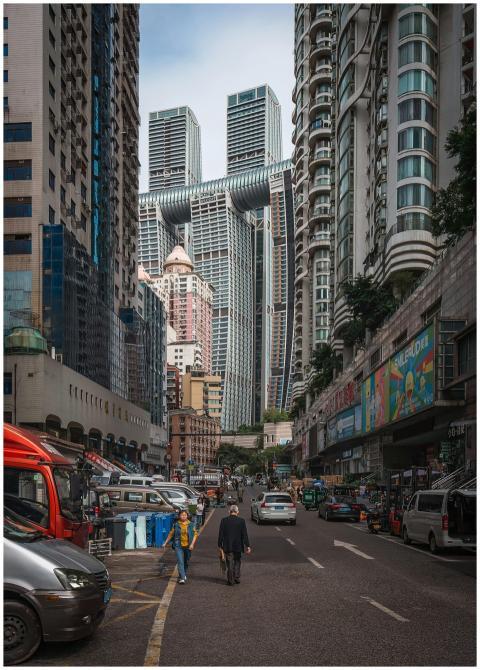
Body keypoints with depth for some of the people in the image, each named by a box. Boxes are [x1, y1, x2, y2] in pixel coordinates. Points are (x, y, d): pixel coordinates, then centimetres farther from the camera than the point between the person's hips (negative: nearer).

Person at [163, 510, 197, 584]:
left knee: (186, 561, 14)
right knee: (180, 561, -13)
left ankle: (184, 575, 37)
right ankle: (182, 578, -13)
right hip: (178, 546, -1)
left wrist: (192, 544, -11)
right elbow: (171, 534, 9)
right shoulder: (176, 524, 0)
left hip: (188, 546, 2)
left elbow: (195, 534, 0)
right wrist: (165, 543, 10)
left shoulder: (191, 524, 0)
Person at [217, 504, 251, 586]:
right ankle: (237, 578, 19)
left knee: (230, 564, 8)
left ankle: (231, 580, 11)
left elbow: (220, 534, -4)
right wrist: (247, 546, -3)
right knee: (237, 562, 18)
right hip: (238, 546, 0)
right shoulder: (241, 521, -8)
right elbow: (245, 534, -7)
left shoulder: (224, 520, -7)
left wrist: (220, 545, 4)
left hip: (227, 546, 0)